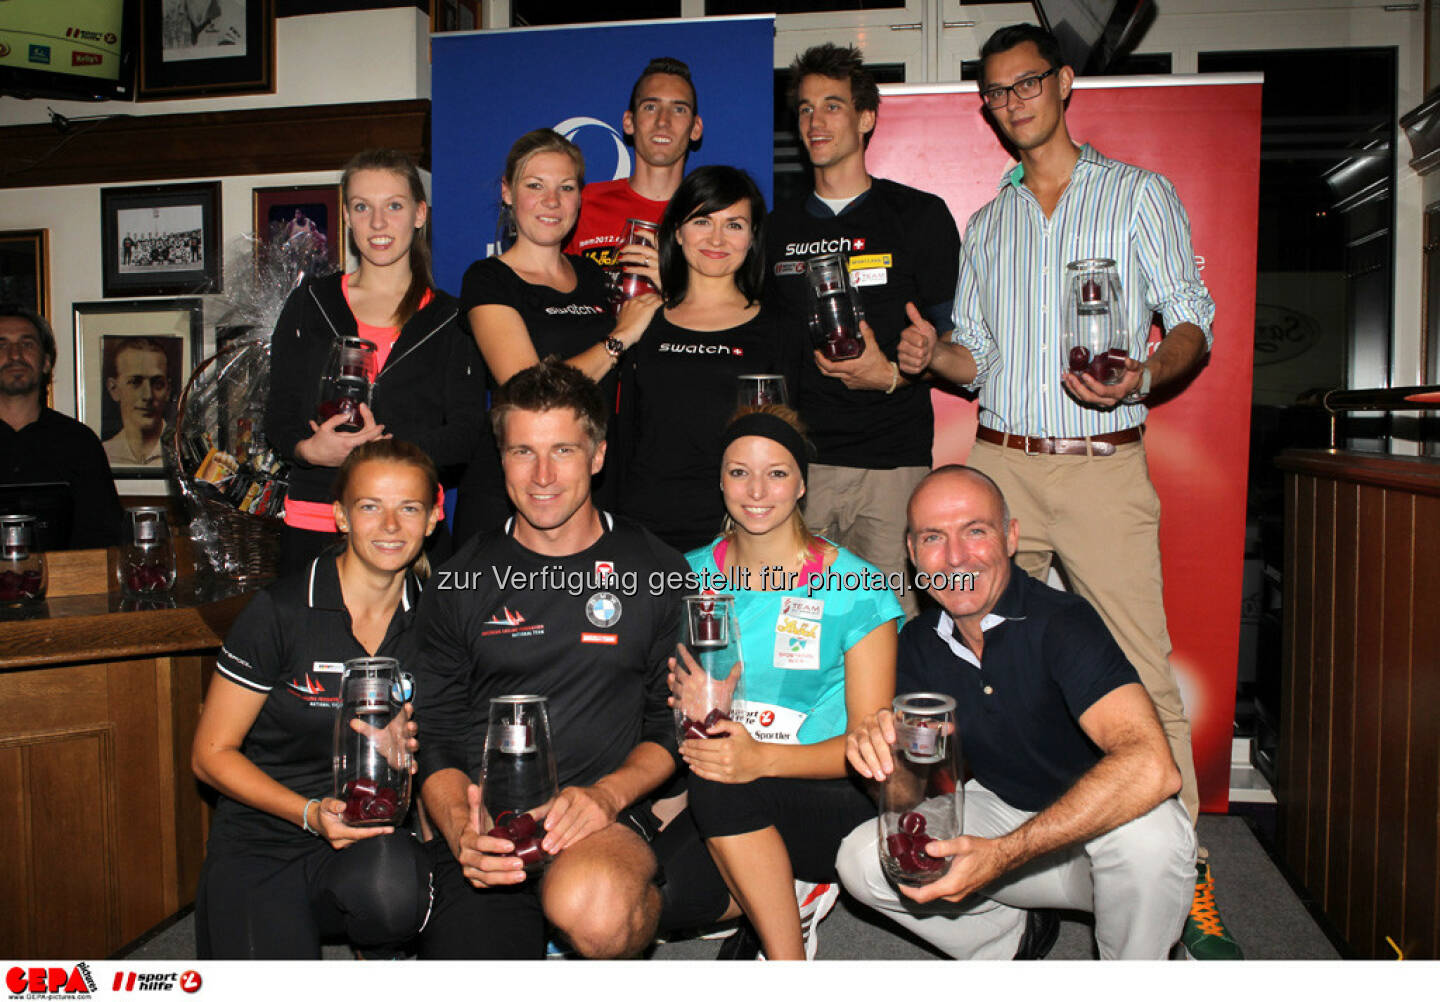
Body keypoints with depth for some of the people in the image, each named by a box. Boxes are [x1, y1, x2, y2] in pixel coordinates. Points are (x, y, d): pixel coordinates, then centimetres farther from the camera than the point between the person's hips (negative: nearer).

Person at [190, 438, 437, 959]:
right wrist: (311, 813, -18)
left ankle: (380, 955, 2)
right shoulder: (279, 612, -9)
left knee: (391, 882, -33)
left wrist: (407, 749, -10)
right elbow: (212, 753, -5)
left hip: (373, 838, 2)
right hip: (259, 843, -1)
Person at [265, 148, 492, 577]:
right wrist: (310, 449, -15)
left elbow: (467, 432, -2)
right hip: (313, 525, 1)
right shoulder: (310, 304, 11)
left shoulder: (450, 320, 7)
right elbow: (278, 416, 8)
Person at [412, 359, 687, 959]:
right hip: (482, 830, 2)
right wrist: (458, 822, -10)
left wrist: (608, 794, -11)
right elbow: (433, 734, 10)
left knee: (591, 910, -35)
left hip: (603, 820, -2)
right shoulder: (462, 582, 10)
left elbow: (674, 725, 8)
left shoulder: (657, 572, 6)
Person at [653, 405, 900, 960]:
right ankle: (795, 892, 1)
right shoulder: (693, 574, 4)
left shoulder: (854, 586, -7)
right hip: (722, 807, 4)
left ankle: (787, 961, -13)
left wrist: (762, 758, -26)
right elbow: (669, 698, 11)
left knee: (719, 785, -33)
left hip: (835, 803, -3)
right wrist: (685, 700, -15)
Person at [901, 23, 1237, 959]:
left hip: (1104, 465, -3)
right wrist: (933, 353, -3)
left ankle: (1186, 878, 5)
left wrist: (1146, 373, -19)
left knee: (1141, 673, -7)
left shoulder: (1140, 194, 9)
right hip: (999, 464, 4)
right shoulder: (986, 225, 20)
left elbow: (1194, 321, 3)